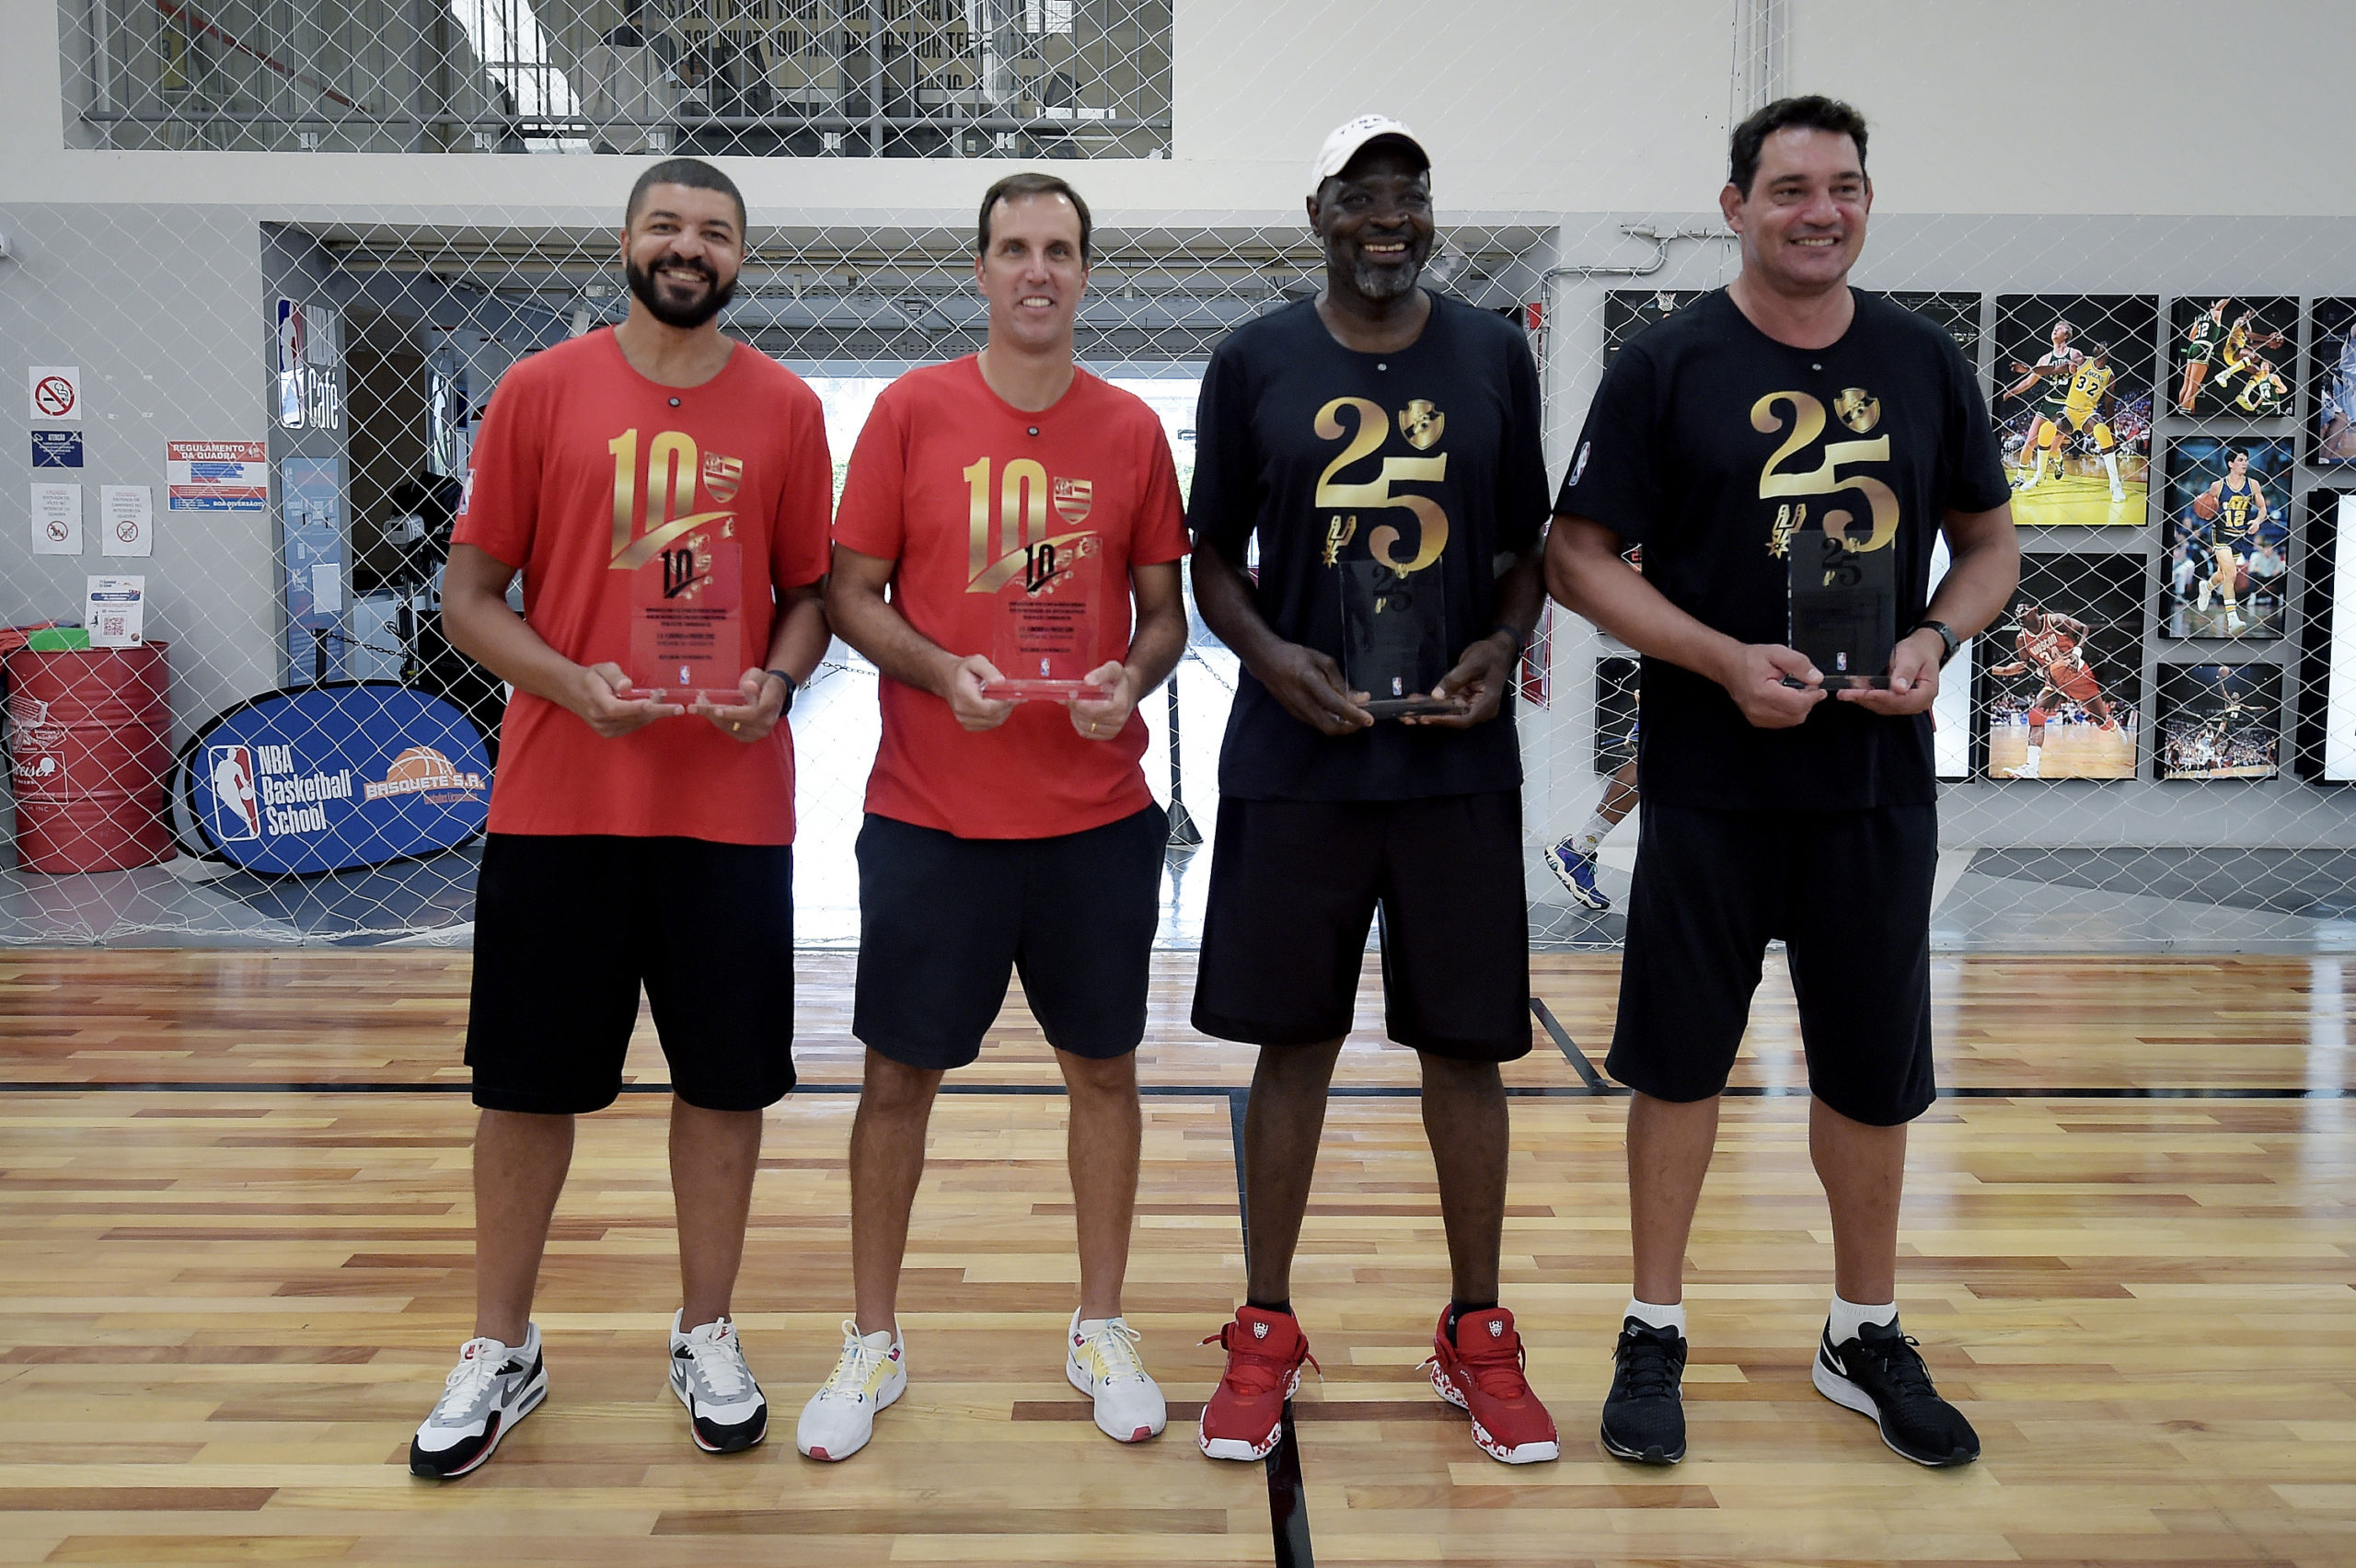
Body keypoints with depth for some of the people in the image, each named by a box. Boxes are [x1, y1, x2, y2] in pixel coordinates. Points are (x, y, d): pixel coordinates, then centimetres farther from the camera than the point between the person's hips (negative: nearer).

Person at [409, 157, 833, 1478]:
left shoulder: (786, 409, 5)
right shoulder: (541, 392, 3)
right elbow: (471, 593, 4)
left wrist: (777, 682, -9)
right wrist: (572, 682, -13)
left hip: (733, 805, 1)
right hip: (558, 801, 0)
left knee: (726, 1078, 8)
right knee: (528, 1083, 8)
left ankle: (708, 1337, 28)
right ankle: (502, 1353, 28)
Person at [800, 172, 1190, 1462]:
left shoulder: (1131, 431, 4)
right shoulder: (910, 411, 0)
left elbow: (1164, 613, 9)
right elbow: (850, 595, 1)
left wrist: (1130, 678, -11)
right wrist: (942, 673, -16)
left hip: (1098, 816, 2)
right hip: (931, 814, -1)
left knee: (1103, 1066, 10)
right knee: (901, 1073, 7)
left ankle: (1099, 1330, 30)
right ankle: (873, 1343, 26)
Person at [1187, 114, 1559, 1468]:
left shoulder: (1495, 357, 7)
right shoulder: (1256, 362, 3)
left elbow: (1528, 545, 13)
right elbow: (1214, 554, 7)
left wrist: (1504, 643, -7)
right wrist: (1271, 654, -11)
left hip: (1459, 760, 1)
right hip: (1294, 763, -1)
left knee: (1467, 1047, 8)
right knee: (1294, 1044, 7)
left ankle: (1478, 1336, 26)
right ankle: (1266, 1333, 24)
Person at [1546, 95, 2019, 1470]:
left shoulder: (1925, 361, 7)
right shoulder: (1668, 366, -4)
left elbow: (1991, 540, 14)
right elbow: (1580, 555, -6)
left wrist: (1937, 638, -7)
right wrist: (1725, 658, -17)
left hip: (1880, 778, 3)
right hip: (1710, 781, -3)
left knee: (1875, 1070, 12)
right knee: (1682, 1060, 6)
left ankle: (1867, 1336, 31)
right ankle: (1656, 1335, 23)